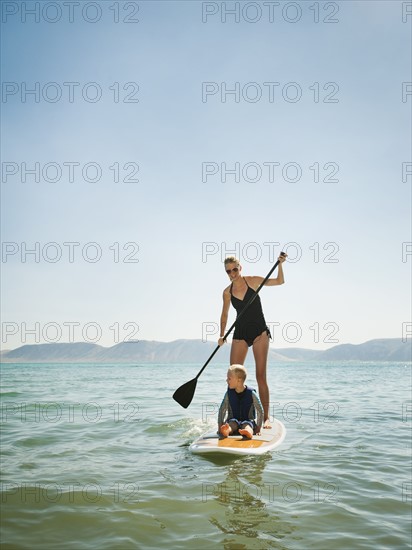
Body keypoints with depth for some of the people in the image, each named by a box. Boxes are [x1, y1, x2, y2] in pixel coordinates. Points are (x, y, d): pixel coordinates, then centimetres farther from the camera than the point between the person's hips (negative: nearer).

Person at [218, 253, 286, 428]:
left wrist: (280, 264, -14)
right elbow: (225, 314, 16)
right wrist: (222, 335, 6)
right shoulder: (227, 292, 5)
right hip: (240, 333, 3)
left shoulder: (253, 281, -2)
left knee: (260, 376, -5)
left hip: (259, 331, -3)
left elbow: (279, 281, 0)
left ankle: (266, 417, 1)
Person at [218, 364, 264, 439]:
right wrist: (220, 426, -1)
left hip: (248, 421, -2)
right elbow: (222, 410, 7)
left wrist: (258, 427, -7)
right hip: (233, 421, 2)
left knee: (246, 425, -35)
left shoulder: (251, 394, -7)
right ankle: (227, 430, -64)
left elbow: (260, 411, -3)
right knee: (232, 423, -31)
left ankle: (248, 432, -68)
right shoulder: (229, 394, 0)